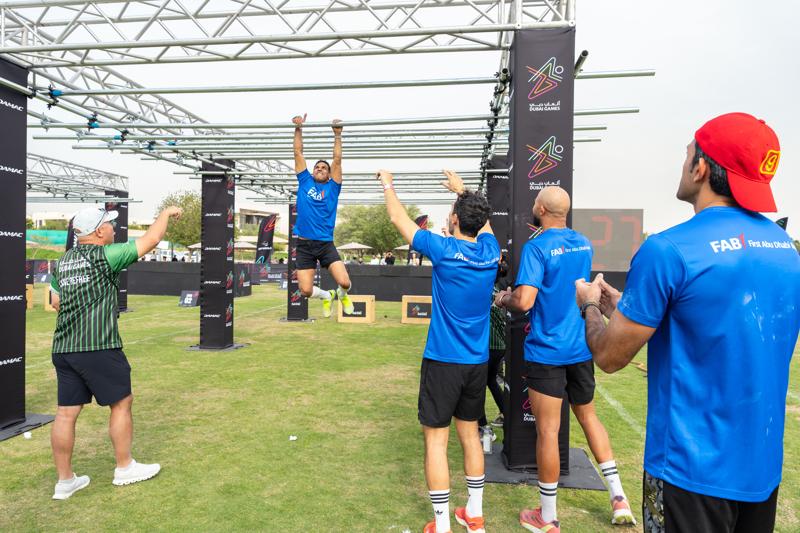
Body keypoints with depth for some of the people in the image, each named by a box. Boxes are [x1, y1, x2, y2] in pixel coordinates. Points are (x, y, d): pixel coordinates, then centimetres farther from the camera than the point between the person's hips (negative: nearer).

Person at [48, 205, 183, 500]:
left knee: (66, 412, 10)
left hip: (62, 349, 8)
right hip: (98, 348, -7)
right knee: (121, 402, 8)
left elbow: (56, 302, 21)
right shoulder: (105, 255, -11)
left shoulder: (61, 262, 12)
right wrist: (166, 213, 5)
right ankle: (124, 468, 19)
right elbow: (150, 239, -9)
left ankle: (65, 481, 19)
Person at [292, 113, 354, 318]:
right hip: (304, 245, 1)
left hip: (326, 244, -1)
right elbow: (298, 153, 7)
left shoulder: (332, 187, 6)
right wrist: (298, 129, 0)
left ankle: (342, 294, 25)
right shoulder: (304, 182, 8)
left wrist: (337, 135, -3)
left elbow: (337, 160, -1)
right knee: (306, 290, -3)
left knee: (344, 282, -15)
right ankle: (327, 295, 33)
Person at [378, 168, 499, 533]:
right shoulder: (490, 250, -1)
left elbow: (399, 219, -1)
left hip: (443, 361, -6)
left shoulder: (444, 250, -14)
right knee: (470, 434, 18)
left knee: (436, 440, 5)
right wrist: (463, 190, 35)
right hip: (478, 362, 6)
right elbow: (482, 220, 23)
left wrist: (387, 184, 15)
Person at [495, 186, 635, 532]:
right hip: (582, 347, 7)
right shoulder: (583, 244, 7)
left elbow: (524, 302, -24)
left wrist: (503, 300, -2)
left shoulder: (536, 248, -15)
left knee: (548, 431, 3)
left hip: (546, 351, -6)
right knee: (588, 417, 23)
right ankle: (618, 497, 24)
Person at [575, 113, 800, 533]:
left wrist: (589, 304, 4)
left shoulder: (668, 249, -22)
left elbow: (609, 357, -15)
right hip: (762, 467, 7)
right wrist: (625, 307, 15)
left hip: (692, 467, -7)